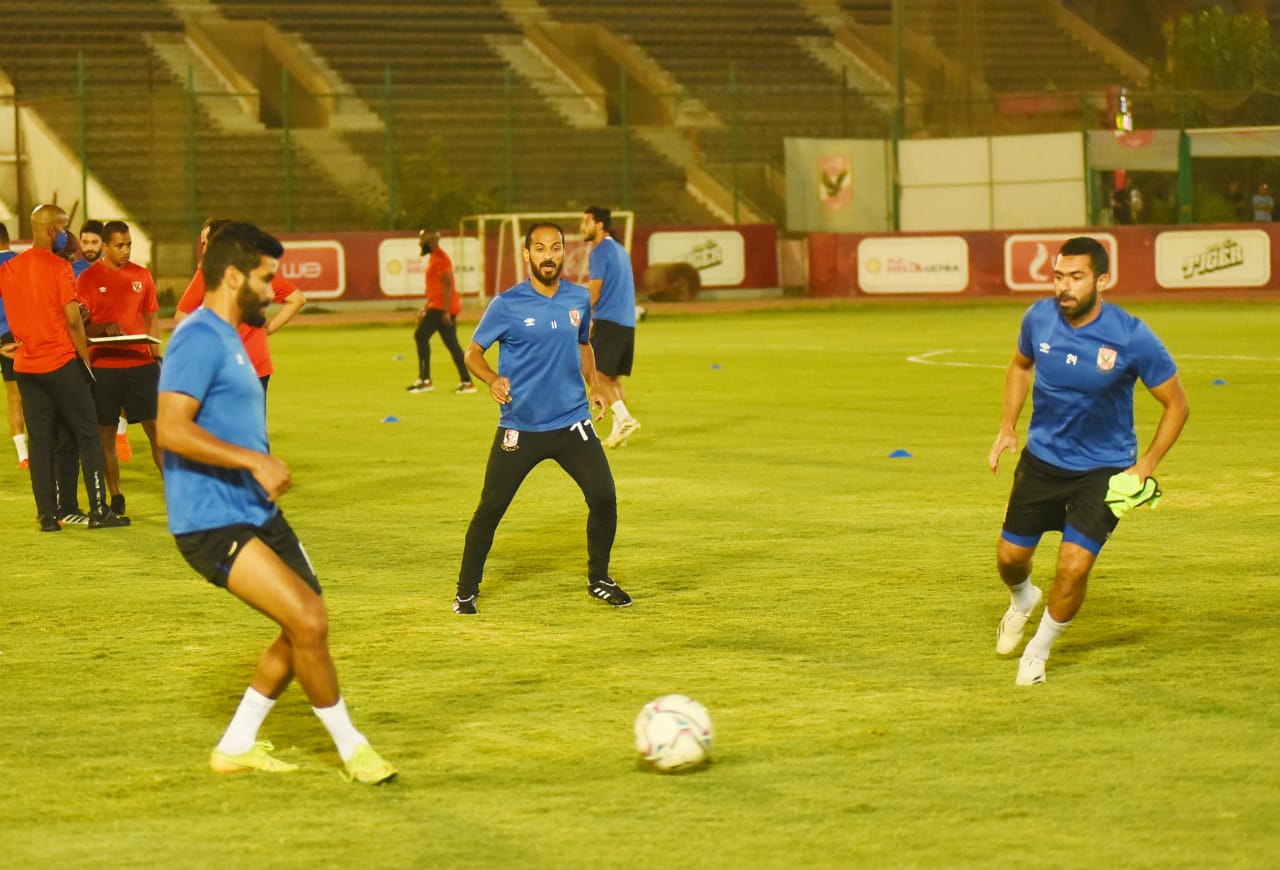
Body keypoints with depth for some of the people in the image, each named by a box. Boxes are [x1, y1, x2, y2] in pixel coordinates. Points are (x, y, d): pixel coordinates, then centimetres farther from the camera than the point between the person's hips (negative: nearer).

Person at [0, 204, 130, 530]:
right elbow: (73, 320, -12)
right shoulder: (59, 267, -10)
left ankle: (48, 515, 5)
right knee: (87, 436, 3)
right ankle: (98, 510, 1)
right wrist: (85, 359, -4)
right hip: (61, 363, -5)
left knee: (41, 442, 7)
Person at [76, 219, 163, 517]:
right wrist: (104, 327, -19)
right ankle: (115, 497, 10)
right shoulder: (87, 279, -1)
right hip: (104, 366, -2)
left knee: (157, 426, -1)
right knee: (106, 432, 1)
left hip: (142, 363, 2)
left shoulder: (141, 276, 8)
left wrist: (157, 353, 6)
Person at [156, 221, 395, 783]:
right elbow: (172, 429, -27)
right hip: (213, 523, -11)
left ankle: (236, 747, 22)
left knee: (304, 629, 12)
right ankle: (351, 748, -3)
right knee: (308, 621, -17)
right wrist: (254, 460, -29)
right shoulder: (200, 339, -15)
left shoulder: (228, 338, 17)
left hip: (257, 515, 11)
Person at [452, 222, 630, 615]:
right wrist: (492, 379, -23)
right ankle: (466, 591, 11)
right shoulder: (507, 305, -8)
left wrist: (594, 384, 8)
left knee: (604, 498, -1)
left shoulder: (579, 299, 5)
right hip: (519, 427, -3)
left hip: (573, 423, 3)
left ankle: (599, 580, 19)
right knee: (490, 509, -3)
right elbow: (473, 352, -3)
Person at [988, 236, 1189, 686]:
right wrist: (1007, 428, 6)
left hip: (1104, 468, -3)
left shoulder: (1132, 337, -21)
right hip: (1042, 459, 4)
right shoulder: (1039, 318, -11)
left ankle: (1038, 651, 13)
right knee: (1010, 556, 9)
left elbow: (1176, 404, -10)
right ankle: (1022, 600, 48)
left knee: (1073, 566, -14)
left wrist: (1145, 467, -15)